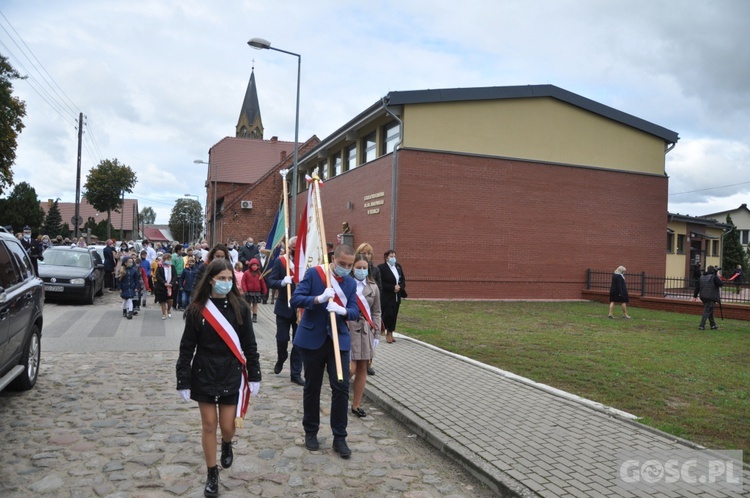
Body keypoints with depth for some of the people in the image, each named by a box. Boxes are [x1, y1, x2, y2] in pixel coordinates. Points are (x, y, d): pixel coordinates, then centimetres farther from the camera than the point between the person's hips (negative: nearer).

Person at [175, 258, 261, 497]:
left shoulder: (240, 307, -4)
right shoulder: (197, 309, -6)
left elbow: (249, 344, 1)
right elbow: (187, 348, -3)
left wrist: (254, 376, 1)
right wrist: (183, 382, -4)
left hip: (232, 375, 1)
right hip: (204, 375, 0)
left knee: (228, 426, 5)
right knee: (209, 425, 7)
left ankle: (226, 445, 42)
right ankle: (212, 474, 25)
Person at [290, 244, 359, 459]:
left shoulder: (351, 283, 5)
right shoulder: (313, 273, -6)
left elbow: (355, 312, 0)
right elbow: (295, 299, -12)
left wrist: (342, 311, -23)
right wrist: (319, 299, -28)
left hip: (339, 341, 3)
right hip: (312, 339, -2)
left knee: (341, 388, -2)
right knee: (312, 387, 10)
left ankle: (339, 437, 12)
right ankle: (310, 432, 28)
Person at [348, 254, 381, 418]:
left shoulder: (373, 287, 7)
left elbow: (376, 313, 10)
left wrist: (376, 335, 6)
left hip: (365, 331, 4)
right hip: (347, 329, -4)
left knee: (362, 369, 7)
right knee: (350, 368, -11)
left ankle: (356, 405, 21)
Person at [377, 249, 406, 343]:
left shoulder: (398, 266, 11)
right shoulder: (381, 268, -10)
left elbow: (403, 280, 13)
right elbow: (381, 283, -15)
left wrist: (400, 286, -7)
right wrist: (393, 288, -19)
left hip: (396, 296, 6)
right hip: (386, 297, -6)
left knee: (394, 315, 8)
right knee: (388, 314, -8)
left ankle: (390, 334, 19)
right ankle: (387, 334, 10)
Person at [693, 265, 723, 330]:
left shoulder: (701, 277, 12)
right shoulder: (714, 277, -9)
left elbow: (697, 287, 12)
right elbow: (721, 284, -9)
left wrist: (695, 296, 17)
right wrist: (719, 278, 7)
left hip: (703, 297, 7)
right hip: (710, 297, -7)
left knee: (710, 311, 19)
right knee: (707, 311, -5)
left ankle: (713, 325, 26)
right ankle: (701, 326, -9)